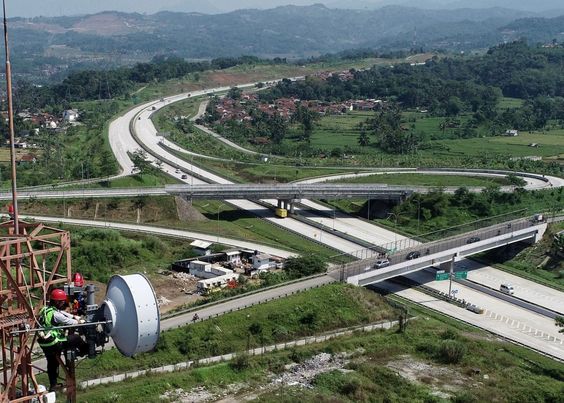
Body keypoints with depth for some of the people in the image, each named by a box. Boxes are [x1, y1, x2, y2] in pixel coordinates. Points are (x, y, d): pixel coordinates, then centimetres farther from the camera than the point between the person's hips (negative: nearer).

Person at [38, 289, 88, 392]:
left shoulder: (44, 310, 7)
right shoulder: (55, 314, -19)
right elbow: (70, 322, -10)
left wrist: (74, 317, 11)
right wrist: (80, 322, 9)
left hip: (44, 344, 9)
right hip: (54, 344, -9)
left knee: (52, 363, 20)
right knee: (76, 338, 7)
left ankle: (53, 385, 29)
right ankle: (85, 350, 31)